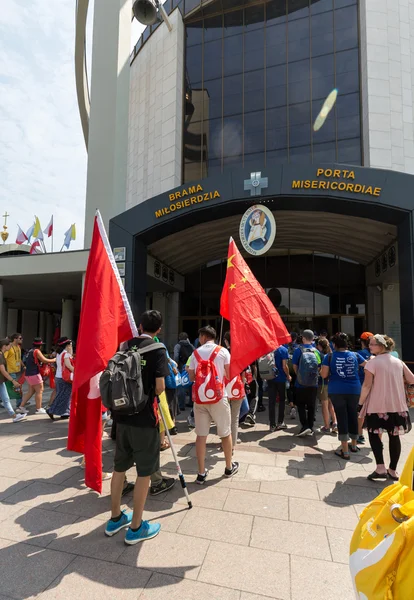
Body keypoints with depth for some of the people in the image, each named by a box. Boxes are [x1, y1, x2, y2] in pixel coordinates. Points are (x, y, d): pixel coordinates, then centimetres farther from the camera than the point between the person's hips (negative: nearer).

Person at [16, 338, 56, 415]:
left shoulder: (30, 351, 15)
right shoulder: (37, 351, -12)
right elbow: (44, 360, -16)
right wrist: (54, 360, -2)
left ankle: (21, 407, 16)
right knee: (39, 391, -1)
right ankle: (39, 409, 4)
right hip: (34, 374, -9)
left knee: (31, 391, 16)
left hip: (28, 374, 9)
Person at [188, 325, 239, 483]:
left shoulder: (195, 353, 2)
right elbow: (230, 375, -5)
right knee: (225, 433, 14)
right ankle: (229, 467, 29)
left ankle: (201, 473, 12)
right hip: (218, 397, -1)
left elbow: (191, 377, 5)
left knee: (201, 435, 7)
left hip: (199, 398, 2)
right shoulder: (223, 351, -3)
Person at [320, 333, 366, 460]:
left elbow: (324, 375, -6)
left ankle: (345, 451, 3)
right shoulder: (355, 355, 1)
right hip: (354, 390, 3)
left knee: (342, 418, 2)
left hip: (337, 391, -2)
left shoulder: (330, 356, -5)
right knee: (353, 416, 18)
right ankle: (353, 445, 35)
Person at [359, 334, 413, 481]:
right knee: (394, 436, 12)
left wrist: (361, 402, -5)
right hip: (397, 405, 5)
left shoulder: (372, 362, -10)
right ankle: (393, 470, 18)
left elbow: (367, 385, -14)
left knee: (374, 434, 9)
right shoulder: (398, 362, 5)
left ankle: (380, 468, -1)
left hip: (377, 405, -4)